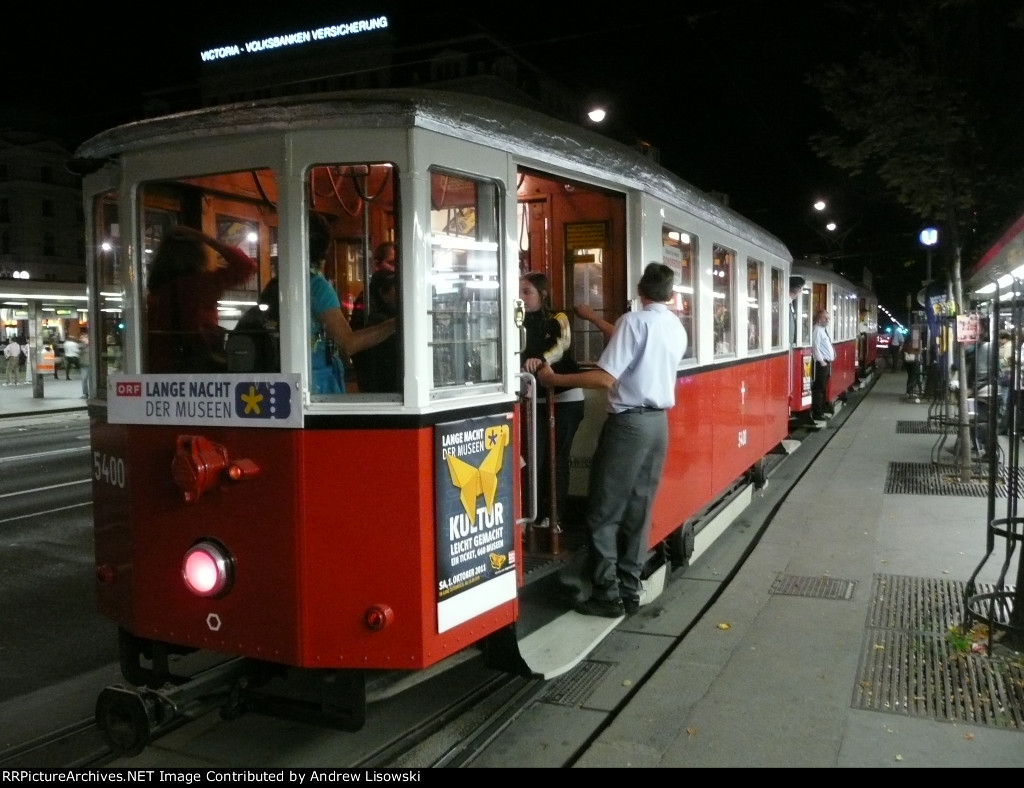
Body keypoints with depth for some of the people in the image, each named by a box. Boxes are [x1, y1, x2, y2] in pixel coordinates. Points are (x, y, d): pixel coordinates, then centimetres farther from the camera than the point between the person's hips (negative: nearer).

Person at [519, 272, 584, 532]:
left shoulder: (558, 320, -5)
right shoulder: (523, 324, 7)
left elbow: (562, 345, -25)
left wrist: (541, 359, -44)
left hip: (565, 398, -3)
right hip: (536, 399, 3)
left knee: (557, 457, 2)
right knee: (536, 457, -2)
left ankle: (555, 516, 10)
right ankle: (539, 515, 6)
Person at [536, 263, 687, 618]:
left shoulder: (634, 321, -12)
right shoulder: (677, 329, 10)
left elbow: (606, 378, -19)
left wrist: (555, 379, -11)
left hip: (629, 422, -7)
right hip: (658, 422, 7)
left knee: (605, 512, 1)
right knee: (638, 510, 11)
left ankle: (607, 594, 3)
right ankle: (629, 590, 15)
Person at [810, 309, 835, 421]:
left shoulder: (824, 329, 18)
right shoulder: (817, 330, -13)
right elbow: (815, 347, -20)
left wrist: (832, 355, 15)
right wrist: (821, 361, -21)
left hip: (827, 362, 10)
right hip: (821, 363, -10)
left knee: (823, 388, 13)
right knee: (819, 388, -7)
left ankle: (821, 411, 20)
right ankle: (816, 414, -4)